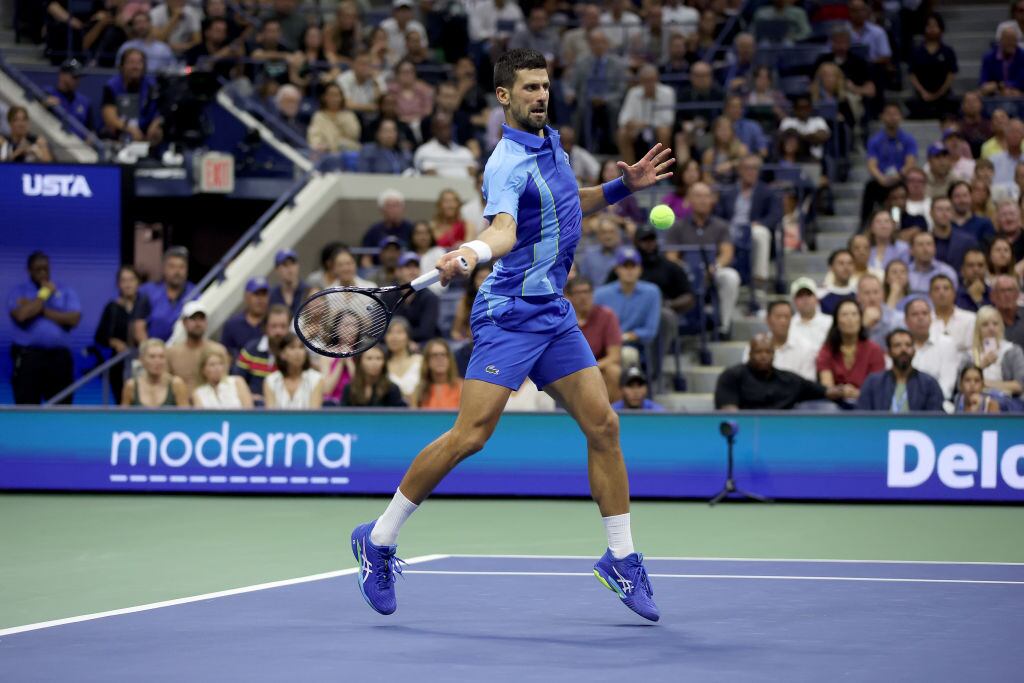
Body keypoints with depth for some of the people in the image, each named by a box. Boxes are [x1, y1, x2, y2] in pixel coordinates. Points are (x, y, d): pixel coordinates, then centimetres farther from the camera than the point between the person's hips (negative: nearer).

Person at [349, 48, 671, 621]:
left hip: (556, 315, 8)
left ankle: (622, 559, 12)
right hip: (510, 315, -8)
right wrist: (473, 252, -55)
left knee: (603, 425, 2)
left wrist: (623, 187, 17)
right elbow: (504, 229, -34)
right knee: (471, 435, -14)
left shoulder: (553, 144, 12)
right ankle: (379, 540, 0)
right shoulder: (507, 164, -16)